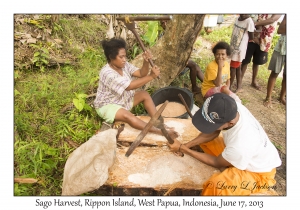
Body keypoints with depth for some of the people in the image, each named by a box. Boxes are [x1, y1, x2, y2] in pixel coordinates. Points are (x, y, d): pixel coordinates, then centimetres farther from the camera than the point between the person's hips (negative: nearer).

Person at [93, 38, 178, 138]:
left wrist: (146, 62, -29)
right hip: (107, 105, -8)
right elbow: (130, 86, -37)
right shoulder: (107, 73, -31)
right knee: (127, 115, -33)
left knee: (144, 94, -7)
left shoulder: (124, 65, -6)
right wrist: (151, 76, -38)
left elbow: (141, 73, -9)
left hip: (124, 99, 9)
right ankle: (159, 131, -34)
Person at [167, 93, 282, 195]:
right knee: (204, 141, 3)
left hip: (259, 171, -7)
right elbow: (212, 133, -5)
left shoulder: (240, 146, -42)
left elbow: (216, 162, -20)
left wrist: (182, 149, -19)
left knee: (215, 185, -31)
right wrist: (186, 145, -15)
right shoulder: (231, 109, -25)